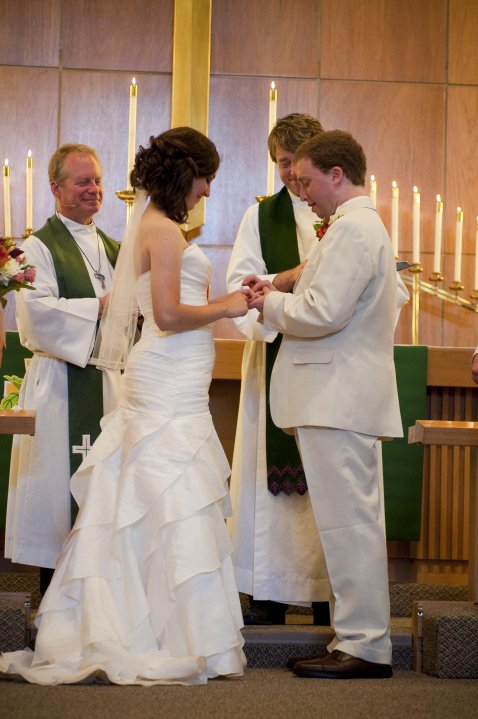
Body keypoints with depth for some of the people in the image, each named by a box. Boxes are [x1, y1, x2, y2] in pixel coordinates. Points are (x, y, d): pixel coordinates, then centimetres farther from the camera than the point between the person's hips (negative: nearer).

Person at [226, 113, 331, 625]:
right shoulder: (261, 216, 10)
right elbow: (239, 287, 3)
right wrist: (288, 278, -16)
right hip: (275, 358, 1)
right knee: (274, 471, 1)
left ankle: (325, 591, 8)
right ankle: (270, 593, 6)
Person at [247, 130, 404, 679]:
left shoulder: (351, 228, -14)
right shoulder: (363, 225, 21)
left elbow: (324, 313, -22)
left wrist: (271, 304, -7)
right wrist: (279, 298, 10)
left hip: (338, 399, -11)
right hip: (347, 396, 11)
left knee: (347, 520, -7)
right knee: (354, 520, 12)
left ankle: (364, 645, -3)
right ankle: (363, 636, 18)